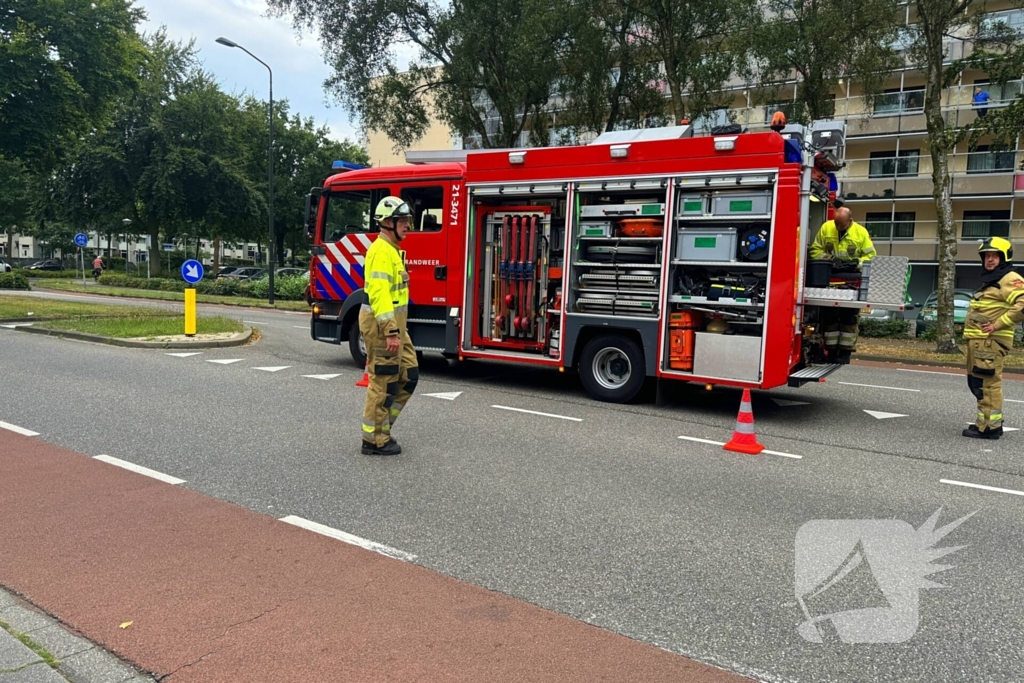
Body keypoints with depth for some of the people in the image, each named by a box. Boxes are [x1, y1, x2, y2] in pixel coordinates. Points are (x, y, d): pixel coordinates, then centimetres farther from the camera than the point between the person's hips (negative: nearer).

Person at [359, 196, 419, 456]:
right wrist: (390, 332, -27)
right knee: (383, 382, -3)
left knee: (408, 376, 13)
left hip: (394, 322, 10)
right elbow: (379, 293, -24)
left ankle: (381, 426, 23)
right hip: (382, 322, -10)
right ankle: (375, 440, 8)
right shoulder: (381, 251, -15)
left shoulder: (392, 249, 17)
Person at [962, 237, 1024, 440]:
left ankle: (988, 427, -6)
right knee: (977, 382, 16)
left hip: (991, 341, -11)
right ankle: (993, 422, 25)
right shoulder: (989, 281, 24)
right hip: (977, 340, 11)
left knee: (987, 383, -10)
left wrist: (998, 324, -22)